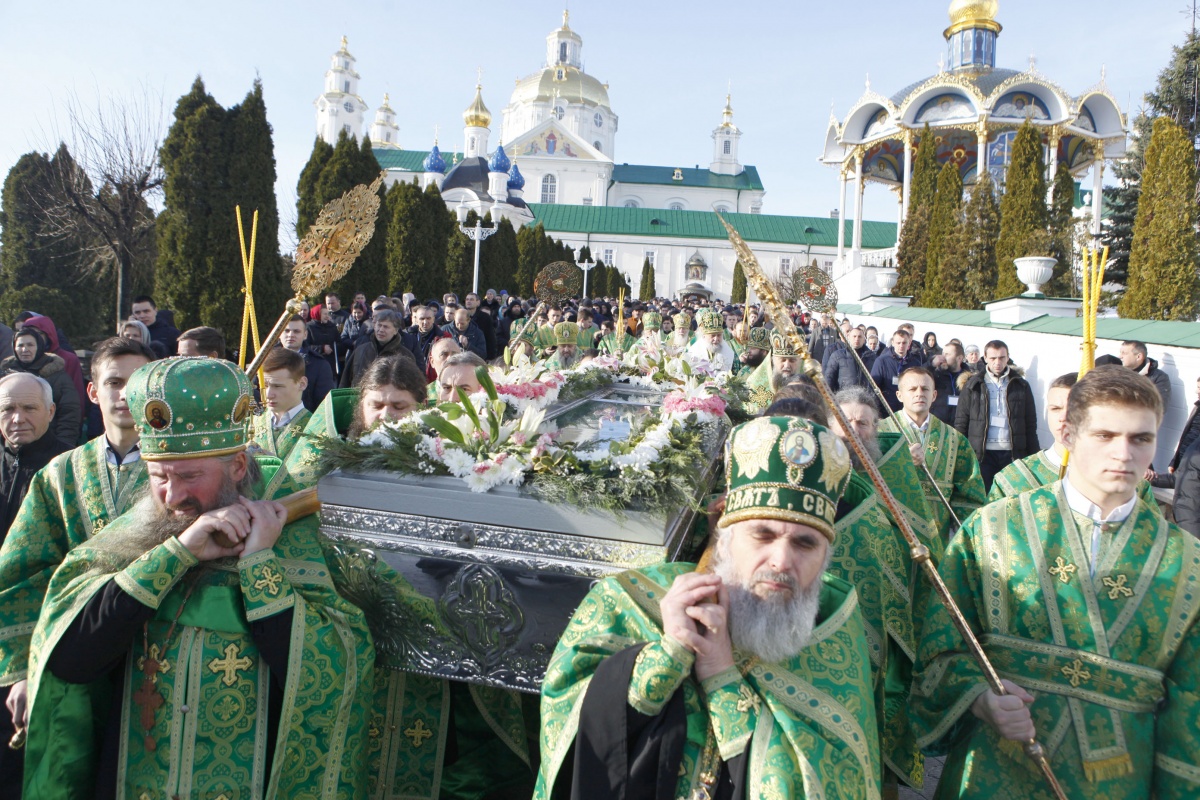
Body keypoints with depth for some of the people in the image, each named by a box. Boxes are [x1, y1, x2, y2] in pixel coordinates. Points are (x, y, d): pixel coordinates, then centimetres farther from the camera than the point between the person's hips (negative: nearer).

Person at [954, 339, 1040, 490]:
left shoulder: (1021, 385, 9)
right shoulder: (973, 385, 6)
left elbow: (1031, 425, 10)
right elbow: (961, 423, 4)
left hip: (1013, 454, 1)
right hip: (982, 455, -1)